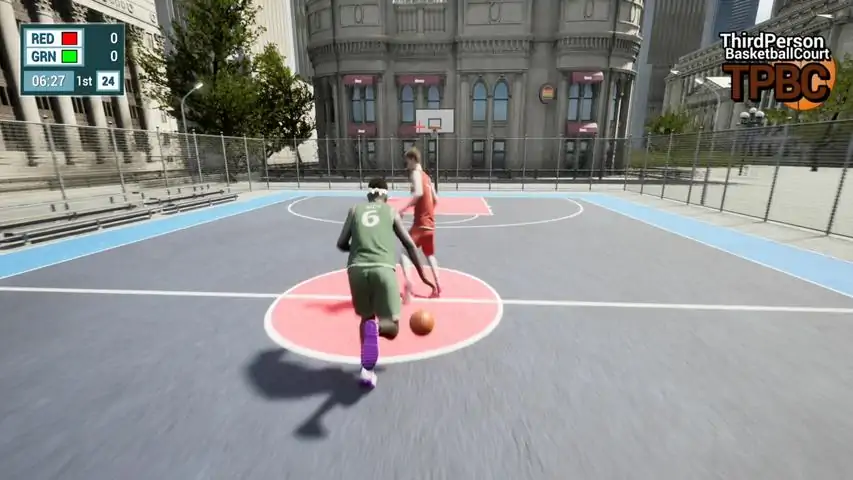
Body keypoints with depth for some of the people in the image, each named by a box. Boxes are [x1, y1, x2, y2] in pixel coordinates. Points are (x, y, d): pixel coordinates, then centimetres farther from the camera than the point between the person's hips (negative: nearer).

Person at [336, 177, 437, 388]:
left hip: (357, 268, 2)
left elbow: (341, 245, 16)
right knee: (392, 327, 8)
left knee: (367, 317, 24)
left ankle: (367, 368, 13)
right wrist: (422, 275, 21)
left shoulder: (355, 210, 20)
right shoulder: (391, 211, 18)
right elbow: (409, 244, 13)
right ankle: (377, 327, -27)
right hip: (383, 269, -2)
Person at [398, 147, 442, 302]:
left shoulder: (415, 173, -8)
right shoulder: (427, 176, 17)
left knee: (404, 251, -13)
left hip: (421, 222, -9)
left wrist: (403, 209, -28)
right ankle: (438, 286, 24)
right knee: (430, 254, 21)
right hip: (430, 222, 9)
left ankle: (407, 281, -32)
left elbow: (418, 193, -28)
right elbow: (436, 200, 20)